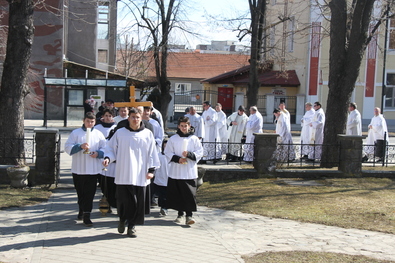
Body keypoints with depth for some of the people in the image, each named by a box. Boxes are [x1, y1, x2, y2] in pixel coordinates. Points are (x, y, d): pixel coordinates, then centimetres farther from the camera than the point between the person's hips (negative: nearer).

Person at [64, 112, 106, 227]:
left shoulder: (98, 134, 7)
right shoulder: (76, 133, 3)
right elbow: (67, 147, -4)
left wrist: (98, 153, -13)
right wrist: (80, 146, -18)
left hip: (93, 169, 0)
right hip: (78, 169, 0)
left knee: (90, 193, -4)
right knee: (80, 192, 12)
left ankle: (86, 215, -3)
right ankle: (82, 210, 33)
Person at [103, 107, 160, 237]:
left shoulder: (147, 134, 6)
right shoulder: (120, 133, 5)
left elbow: (152, 153, 8)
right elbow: (111, 148, 12)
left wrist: (151, 170, 3)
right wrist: (107, 158, -7)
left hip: (140, 175, 0)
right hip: (123, 175, 0)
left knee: (138, 202, 0)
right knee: (123, 200, 1)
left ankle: (132, 225, 14)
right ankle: (122, 220, 27)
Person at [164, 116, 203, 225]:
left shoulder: (194, 139, 3)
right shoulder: (173, 139, 5)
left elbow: (200, 153, 2)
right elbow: (168, 153, 4)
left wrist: (189, 154, -16)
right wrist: (177, 159, -12)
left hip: (190, 172, -1)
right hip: (175, 171, 1)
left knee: (190, 193, -7)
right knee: (177, 193, 7)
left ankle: (189, 215, -4)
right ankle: (180, 214, 22)